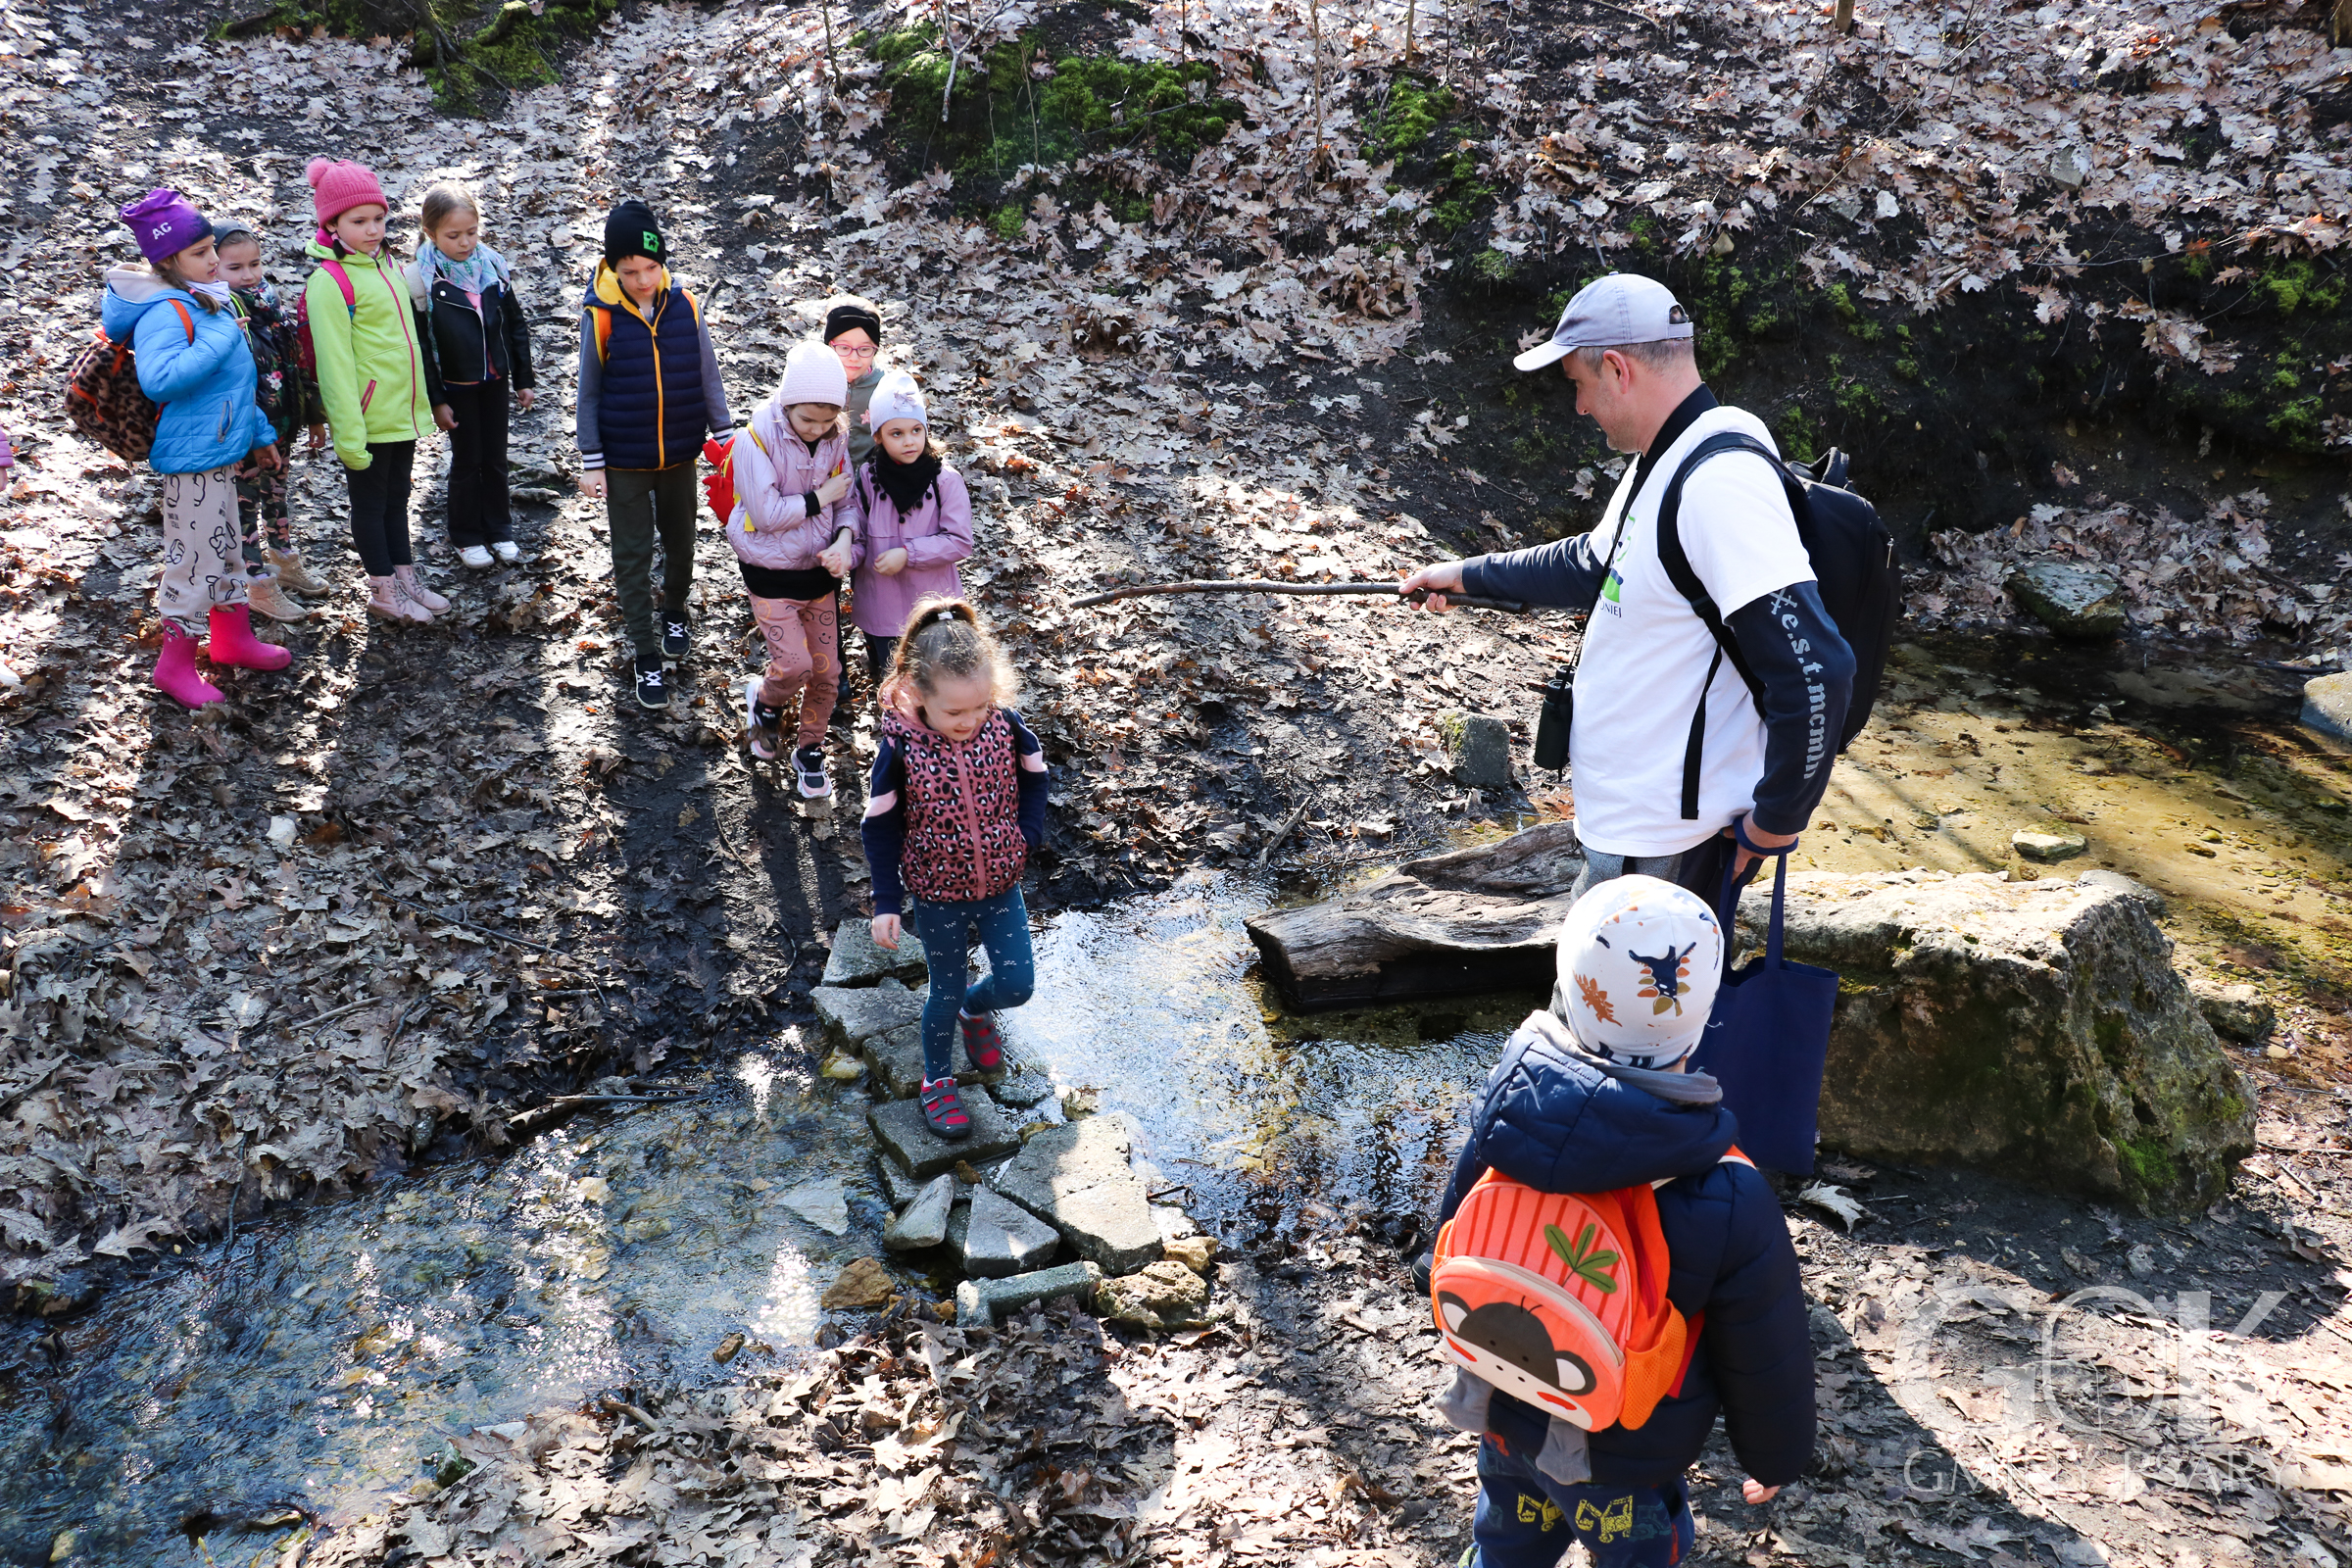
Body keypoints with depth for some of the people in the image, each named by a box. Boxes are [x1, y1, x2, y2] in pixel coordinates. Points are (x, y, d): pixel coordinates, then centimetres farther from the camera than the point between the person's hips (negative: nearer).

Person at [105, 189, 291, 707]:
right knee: (194, 559, -2)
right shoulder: (166, 313, -20)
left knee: (227, 549, 22)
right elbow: (159, 379, -36)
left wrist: (258, 434, 25)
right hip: (190, 456, -10)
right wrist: (220, 340, -29)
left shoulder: (210, 301, 10)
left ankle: (233, 638, 38)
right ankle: (176, 664, 11)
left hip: (221, 449, 10)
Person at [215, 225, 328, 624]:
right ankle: (259, 585, 14)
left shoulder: (271, 300, 6)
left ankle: (285, 562, 40)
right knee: (246, 505, 6)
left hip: (282, 425, 7)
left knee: (276, 492, 23)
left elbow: (297, 358, 13)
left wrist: (315, 414, 16)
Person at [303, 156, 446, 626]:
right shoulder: (329, 281, -16)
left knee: (397, 498, 19)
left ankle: (405, 577, 31)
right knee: (370, 503, 7)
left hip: (403, 411, 7)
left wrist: (419, 404, 18)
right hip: (367, 418, -7)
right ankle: (383, 591, 18)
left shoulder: (383, 263, 9)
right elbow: (335, 363, -18)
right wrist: (349, 433, -19)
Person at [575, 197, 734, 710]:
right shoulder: (600, 317, -13)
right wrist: (591, 462, -6)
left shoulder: (685, 306, -8)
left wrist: (724, 435, 2)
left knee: (680, 542, 19)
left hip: (680, 455, 2)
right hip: (624, 462, -2)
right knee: (632, 556, 5)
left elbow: (707, 374, 2)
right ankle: (646, 658, 14)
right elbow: (589, 393, -6)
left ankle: (674, 615, 45)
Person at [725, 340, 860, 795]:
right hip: (771, 573, -4)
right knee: (795, 665, -13)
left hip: (819, 570, 4)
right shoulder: (759, 437, -19)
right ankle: (765, 700, 22)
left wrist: (844, 539, -18)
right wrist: (820, 498, -16)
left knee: (827, 672, 8)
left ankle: (809, 750, 30)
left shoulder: (836, 438, -5)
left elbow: (848, 502, 1)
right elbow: (766, 513, -22)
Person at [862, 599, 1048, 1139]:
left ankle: (975, 1010, 43)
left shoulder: (1005, 725, -17)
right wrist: (886, 902, -10)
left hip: (1001, 884, 3)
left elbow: (1033, 775, 4)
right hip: (937, 894, -2)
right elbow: (881, 828, -12)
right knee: (946, 991, 13)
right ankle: (937, 1080, 38)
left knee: (1017, 983, 7)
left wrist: (1029, 833, -8)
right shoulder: (900, 748, -23)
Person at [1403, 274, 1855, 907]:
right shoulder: (1660, 462, 10)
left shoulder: (1721, 483, -25)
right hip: (1631, 820, 10)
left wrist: (1776, 822, -20)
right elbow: (1592, 564, 29)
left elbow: (1815, 670, -30)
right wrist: (1467, 575, 32)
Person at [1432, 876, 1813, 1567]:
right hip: (1626, 1464, -3)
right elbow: (1765, 1359, -17)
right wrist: (1776, 1457, 5)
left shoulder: (1508, 1111, -25)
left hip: (1504, 1412, 3)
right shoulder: (1727, 1199, -33)